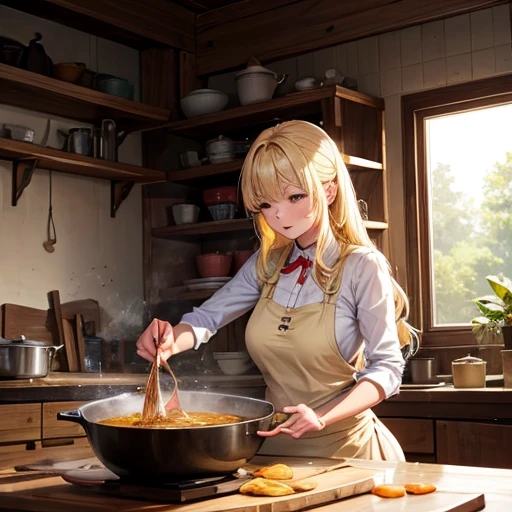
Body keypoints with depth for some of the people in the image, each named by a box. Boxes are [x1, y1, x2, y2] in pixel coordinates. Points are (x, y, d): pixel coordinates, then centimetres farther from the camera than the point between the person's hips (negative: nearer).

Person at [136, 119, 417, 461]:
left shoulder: (362, 267, -12)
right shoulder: (267, 264, 4)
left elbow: (387, 368, -11)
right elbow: (206, 318, 8)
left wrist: (322, 417, -26)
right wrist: (172, 341, -15)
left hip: (342, 447, -4)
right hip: (275, 444, 4)